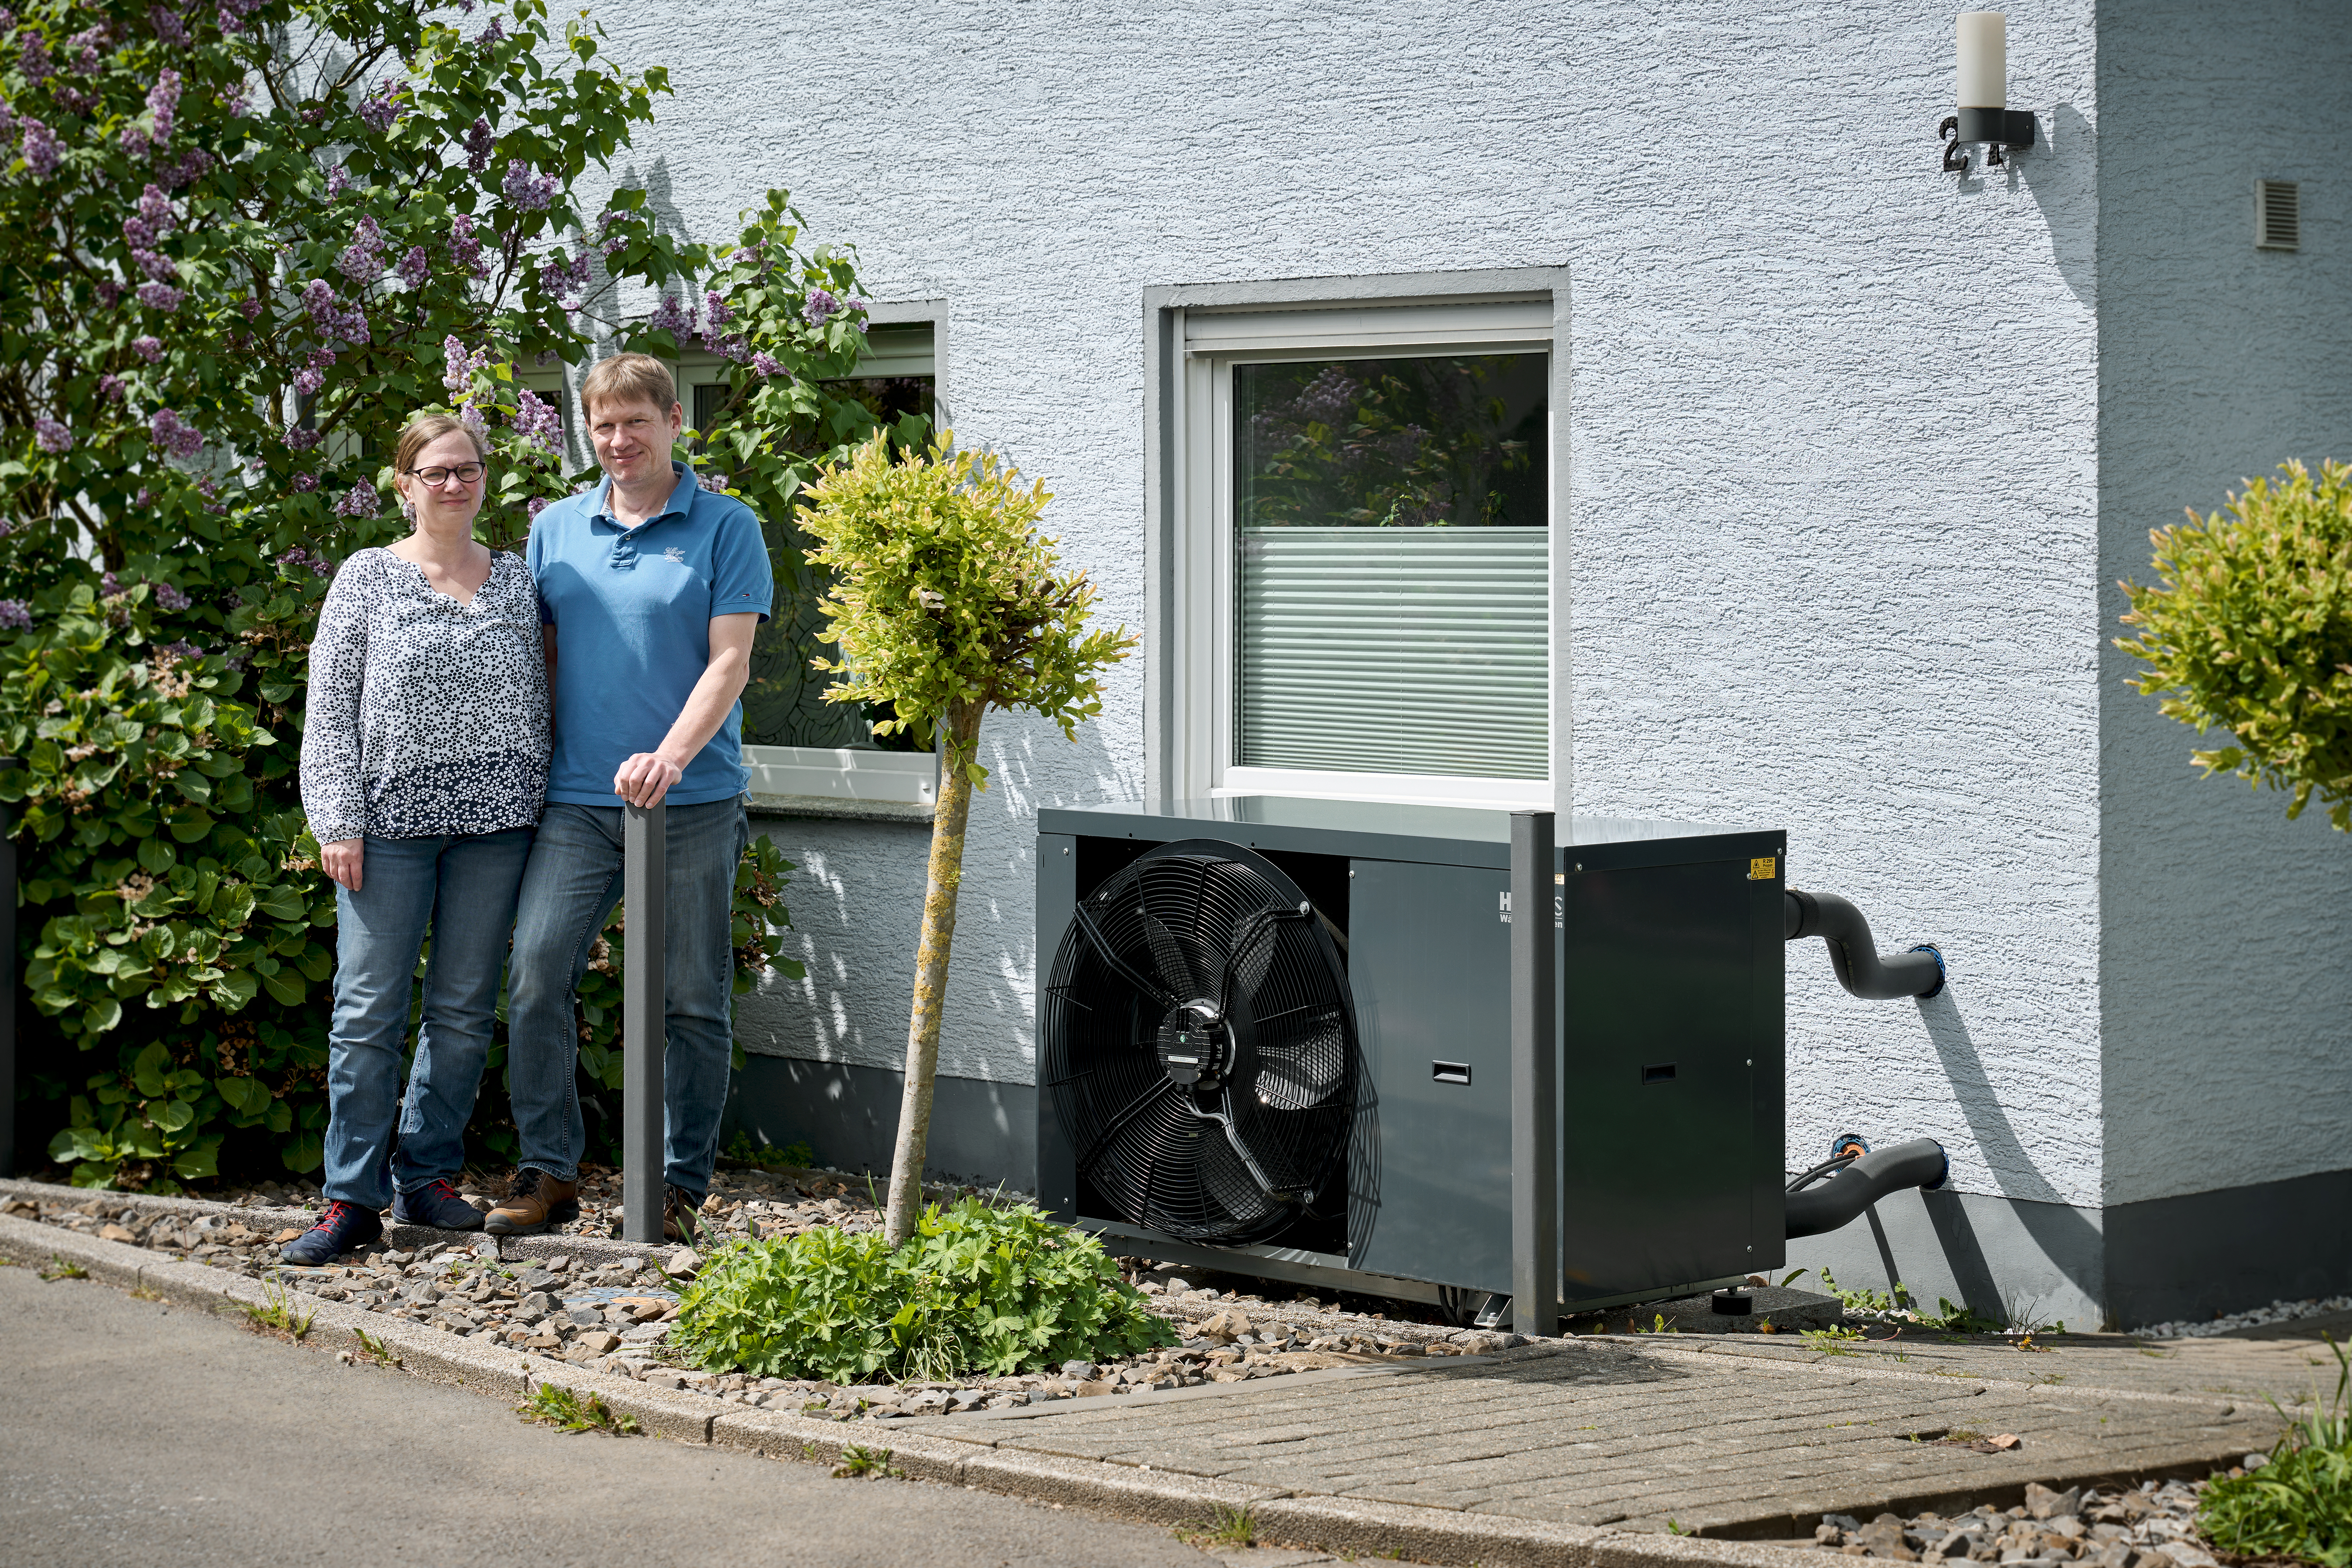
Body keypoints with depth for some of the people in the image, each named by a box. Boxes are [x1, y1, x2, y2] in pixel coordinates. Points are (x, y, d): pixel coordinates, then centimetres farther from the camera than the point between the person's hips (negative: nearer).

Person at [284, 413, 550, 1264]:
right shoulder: (368, 578, 2)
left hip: (493, 823, 3)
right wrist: (339, 821, -8)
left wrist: (536, 812, 6)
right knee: (369, 1012, -3)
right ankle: (352, 1196, 2)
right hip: (391, 821, -3)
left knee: (464, 1010, 7)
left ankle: (426, 1176, 19)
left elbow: (536, 705, 13)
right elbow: (331, 710, 0)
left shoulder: (517, 580, 10)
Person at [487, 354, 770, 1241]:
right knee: (535, 975, -9)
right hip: (578, 800, 3)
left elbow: (729, 664, -7)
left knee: (692, 999, 3)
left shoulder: (725, 528, 0)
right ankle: (548, 1172, 0)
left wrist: (671, 756, -20)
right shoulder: (556, 530, 11)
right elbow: (538, 657, 17)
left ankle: (681, 1183, 12)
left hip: (694, 803, -3)